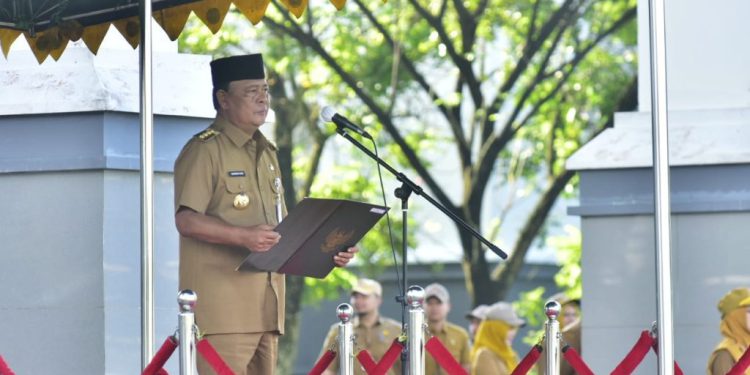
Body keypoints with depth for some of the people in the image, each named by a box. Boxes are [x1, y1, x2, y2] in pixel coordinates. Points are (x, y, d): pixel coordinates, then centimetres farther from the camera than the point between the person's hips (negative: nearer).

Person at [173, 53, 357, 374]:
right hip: (222, 303, -8)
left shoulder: (266, 153, 22)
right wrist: (243, 236, -27)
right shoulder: (204, 150, -5)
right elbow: (186, 220, -15)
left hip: (265, 303, 8)